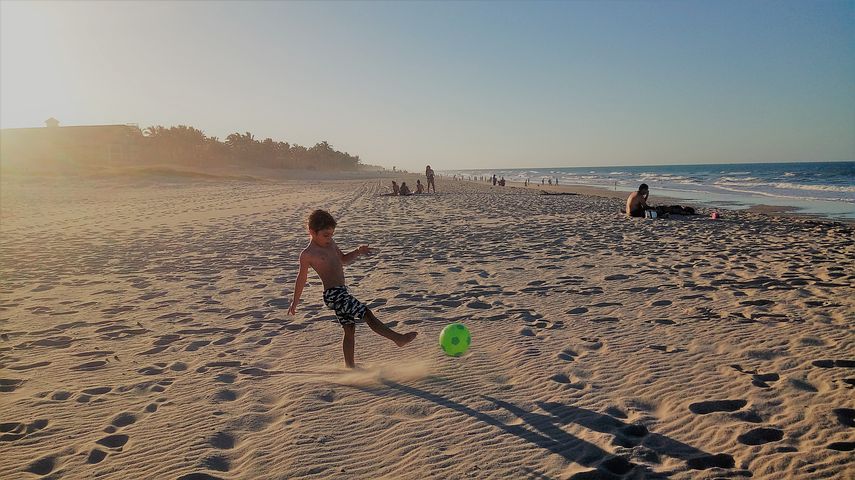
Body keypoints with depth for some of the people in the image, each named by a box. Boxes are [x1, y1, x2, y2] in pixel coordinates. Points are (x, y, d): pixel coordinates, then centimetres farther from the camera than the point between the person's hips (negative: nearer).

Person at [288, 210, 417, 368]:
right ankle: (398, 338, -9)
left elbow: (343, 259, 26)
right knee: (366, 313, -12)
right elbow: (302, 278, -1)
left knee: (350, 329, 13)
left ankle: (350, 367, 23)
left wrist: (358, 252, 8)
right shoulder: (307, 254, -8)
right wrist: (295, 302, 7)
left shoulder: (329, 243, 14)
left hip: (342, 293, 9)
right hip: (333, 294, -9)